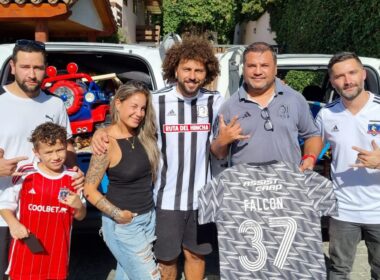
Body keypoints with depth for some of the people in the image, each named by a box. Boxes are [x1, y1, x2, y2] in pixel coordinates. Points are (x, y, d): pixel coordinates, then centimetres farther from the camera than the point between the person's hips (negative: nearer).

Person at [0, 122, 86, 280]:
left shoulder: (72, 178, -2)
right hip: (26, 249, -2)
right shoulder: (25, 174, -9)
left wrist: (78, 206, -16)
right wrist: (13, 224, -17)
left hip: (57, 252, 2)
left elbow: (80, 216, 6)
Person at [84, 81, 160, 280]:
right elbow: (89, 190, -16)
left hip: (149, 217, 6)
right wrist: (118, 214, -16)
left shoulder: (142, 135, 0)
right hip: (124, 224, -6)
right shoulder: (108, 143, -19)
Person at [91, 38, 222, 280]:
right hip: (167, 198, -1)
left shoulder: (215, 101, -2)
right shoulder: (157, 101, -8)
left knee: (196, 254, 18)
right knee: (166, 257, 15)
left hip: (201, 197, 2)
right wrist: (101, 133, -16)